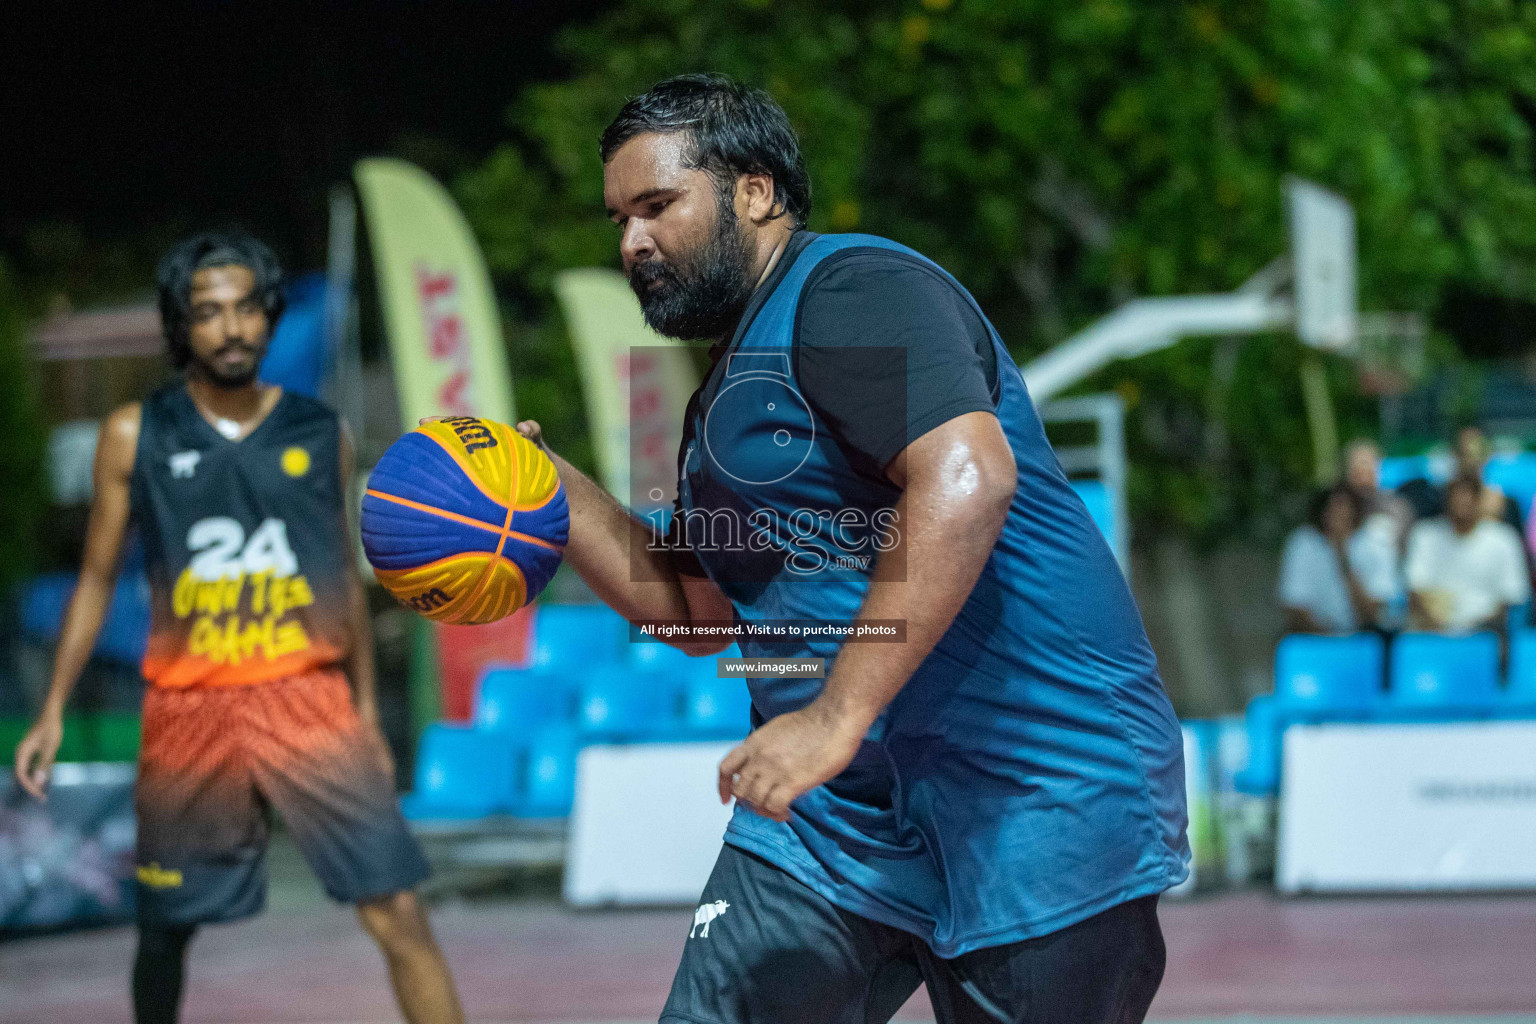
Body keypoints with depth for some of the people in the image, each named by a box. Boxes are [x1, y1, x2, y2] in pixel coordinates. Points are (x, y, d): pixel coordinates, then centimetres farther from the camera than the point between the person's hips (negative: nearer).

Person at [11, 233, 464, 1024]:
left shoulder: (318, 434, 5)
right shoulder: (136, 436, 1)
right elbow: (97, 579, 8)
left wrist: (367, 708, 14)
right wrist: (54, 711, 3)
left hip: (311, 704, 0)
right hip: (188, 712, 0)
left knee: (396, 910, -11)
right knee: (165, 926, 11)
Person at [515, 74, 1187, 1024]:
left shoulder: (850, 287, -11)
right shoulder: (723, 394, 20)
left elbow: (967, 479, -28)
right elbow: (697, 615, 25)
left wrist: (838, 716, -30)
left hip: (1033, 798, -8)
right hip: (839, 808, 8)